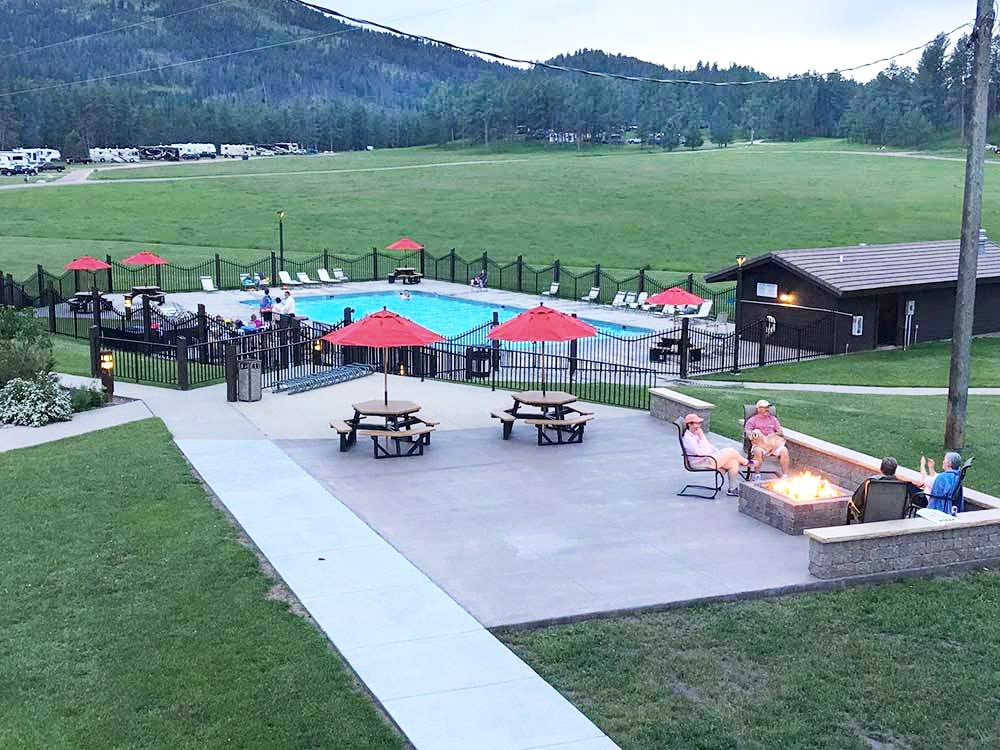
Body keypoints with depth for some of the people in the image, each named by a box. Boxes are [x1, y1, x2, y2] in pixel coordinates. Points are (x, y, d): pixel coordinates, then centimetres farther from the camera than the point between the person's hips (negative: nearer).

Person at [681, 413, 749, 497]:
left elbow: (709, 446, 24)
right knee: (731, 452, -11)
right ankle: (745, 462, 19)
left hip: (710, 458, 10)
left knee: (733, 462, -5)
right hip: (703, 462, -10)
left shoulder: (697, 434, 16)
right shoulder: (688, 438, -15)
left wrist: (721, 454, 13)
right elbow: (700, 452, -26)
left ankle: (732, 488, 0)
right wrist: (701, 437, -19)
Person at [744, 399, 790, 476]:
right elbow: (747, 431, 2)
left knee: (784, 450, -27)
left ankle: (785, 475, -23)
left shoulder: (773, 418, 25)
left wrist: (773, 434, -4)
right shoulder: (752, 420, 16)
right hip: (759, 443, -3)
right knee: (758, 452, -38)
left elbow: (781, 432, 18)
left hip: (773, 443, 3)